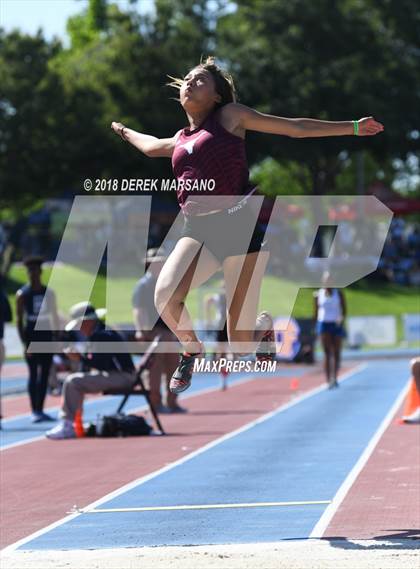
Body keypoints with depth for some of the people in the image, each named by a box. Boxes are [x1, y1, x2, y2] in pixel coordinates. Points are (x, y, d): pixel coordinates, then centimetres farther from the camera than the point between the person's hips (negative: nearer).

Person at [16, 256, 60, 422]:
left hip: (46, 336, 4)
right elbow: (19, 320, -6)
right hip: (31, 337, -4)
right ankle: (35, 411, -6)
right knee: (33, 374, -6)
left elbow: (54, 316, 15)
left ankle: (41, 410, 11)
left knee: (45, 375, 4)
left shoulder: (49, 293, 8)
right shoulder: (22, 294, -4)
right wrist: (24, 343, -13)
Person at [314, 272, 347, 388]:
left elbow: (344, 309, 3)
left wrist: (342, 317, -17)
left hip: (336, 325, 1)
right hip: (323, 324, -1)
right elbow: (315, 311, 9)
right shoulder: (318, 295, 5)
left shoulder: (338, 293, 5)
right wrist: (315, 326, 6)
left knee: (336, 353, 6)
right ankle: (328, 380, -15)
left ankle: (335, 378, 21)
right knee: (327, 353, -10)